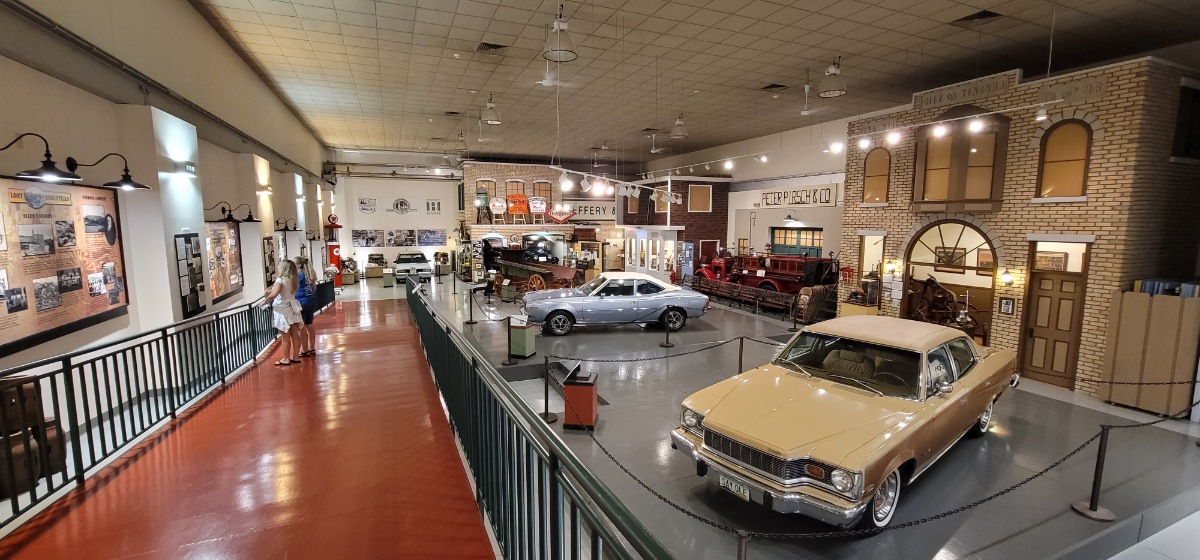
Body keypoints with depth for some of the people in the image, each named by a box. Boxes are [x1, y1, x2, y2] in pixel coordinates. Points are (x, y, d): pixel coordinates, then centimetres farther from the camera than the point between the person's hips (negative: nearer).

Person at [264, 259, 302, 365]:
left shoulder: (280, 280, -16)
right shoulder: (293, 280, 6)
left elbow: (274, 294, -29)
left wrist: (267, 298, -10)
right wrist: (271, 290, 10)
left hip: (283, 311, -7)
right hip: (292, 309, 7)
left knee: (285, 337, 2)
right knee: (295, 335, 10)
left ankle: (286, 359, 11)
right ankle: (295, 357, 17)